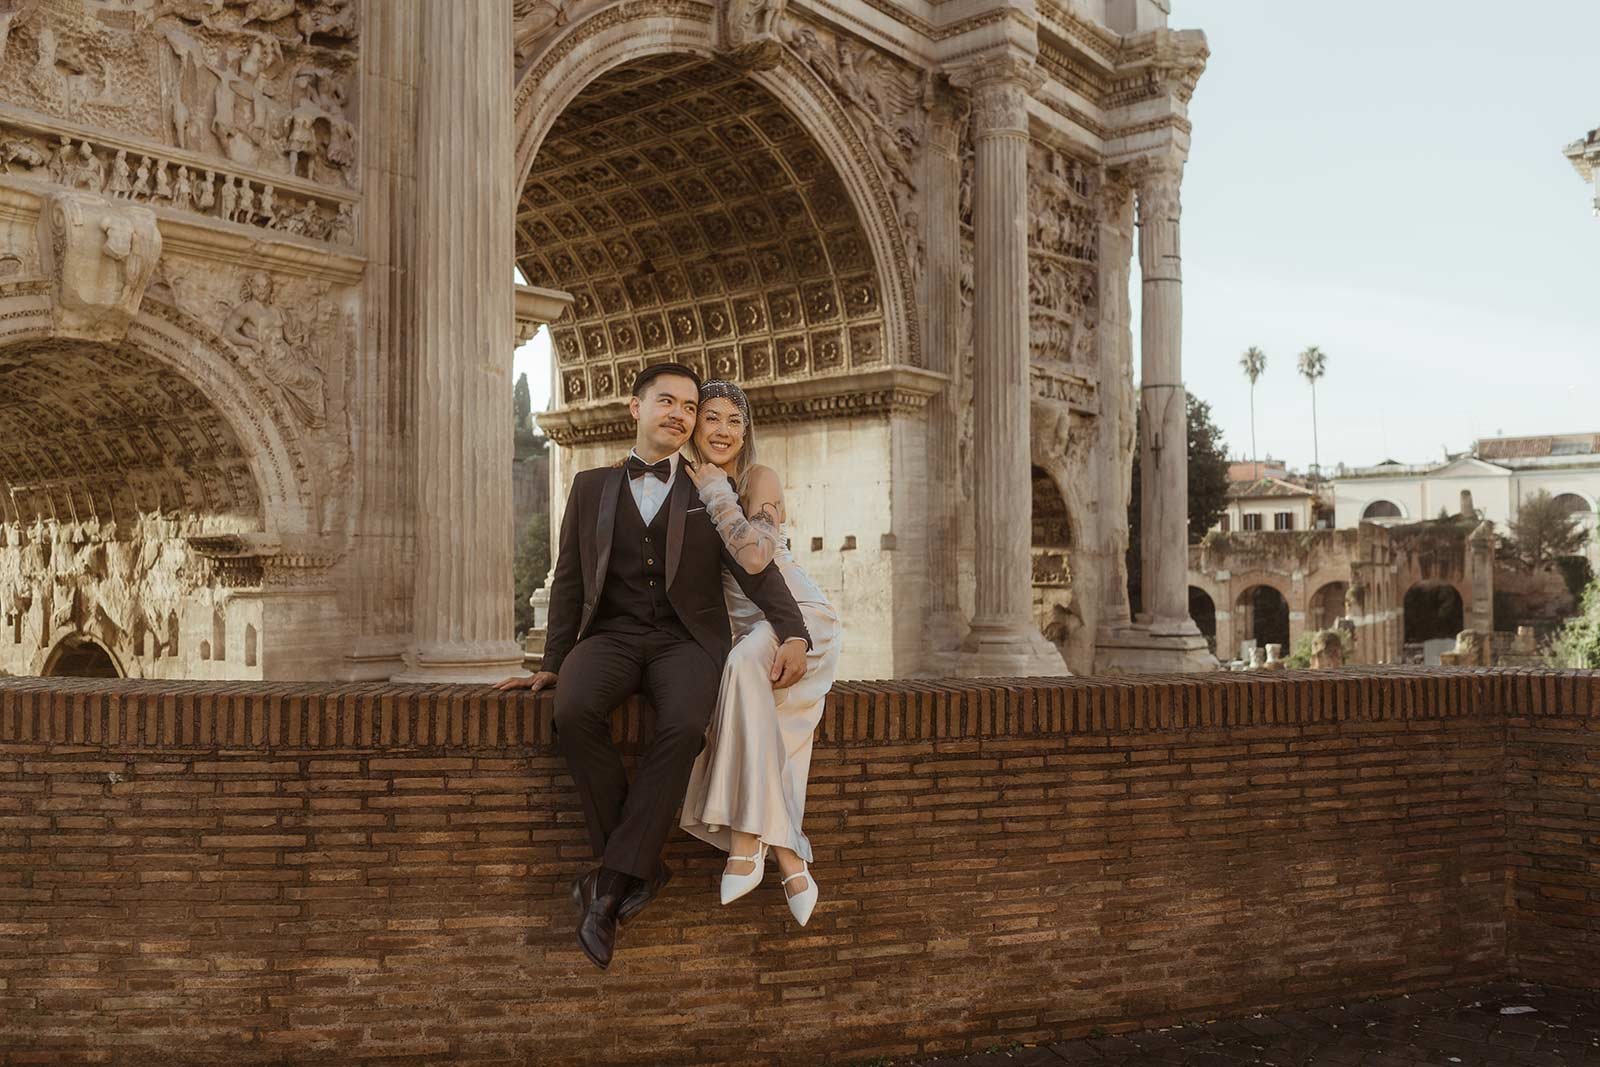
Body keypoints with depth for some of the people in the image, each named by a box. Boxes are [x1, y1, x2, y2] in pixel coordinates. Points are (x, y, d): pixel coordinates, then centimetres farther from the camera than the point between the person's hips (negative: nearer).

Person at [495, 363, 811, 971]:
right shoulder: (592, 487, 18)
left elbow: (756, 568, 4)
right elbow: (569, 580, 17)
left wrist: (793, 633, -14)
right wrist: (554, 665, 8)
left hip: (684, 640, -1)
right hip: (611, 635, 1)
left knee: (683, 726, -34)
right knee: (575, 712, -33)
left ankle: (613, 880, -27)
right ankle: (643, 868, -20)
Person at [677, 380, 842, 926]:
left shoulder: (760, 478, -9)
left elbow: (754, 556, -26)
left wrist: (716, 491, -18)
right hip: (739, 628, 5)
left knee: (743, 664, -38)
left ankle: (747, 843, -38)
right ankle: (789, 862, -23)